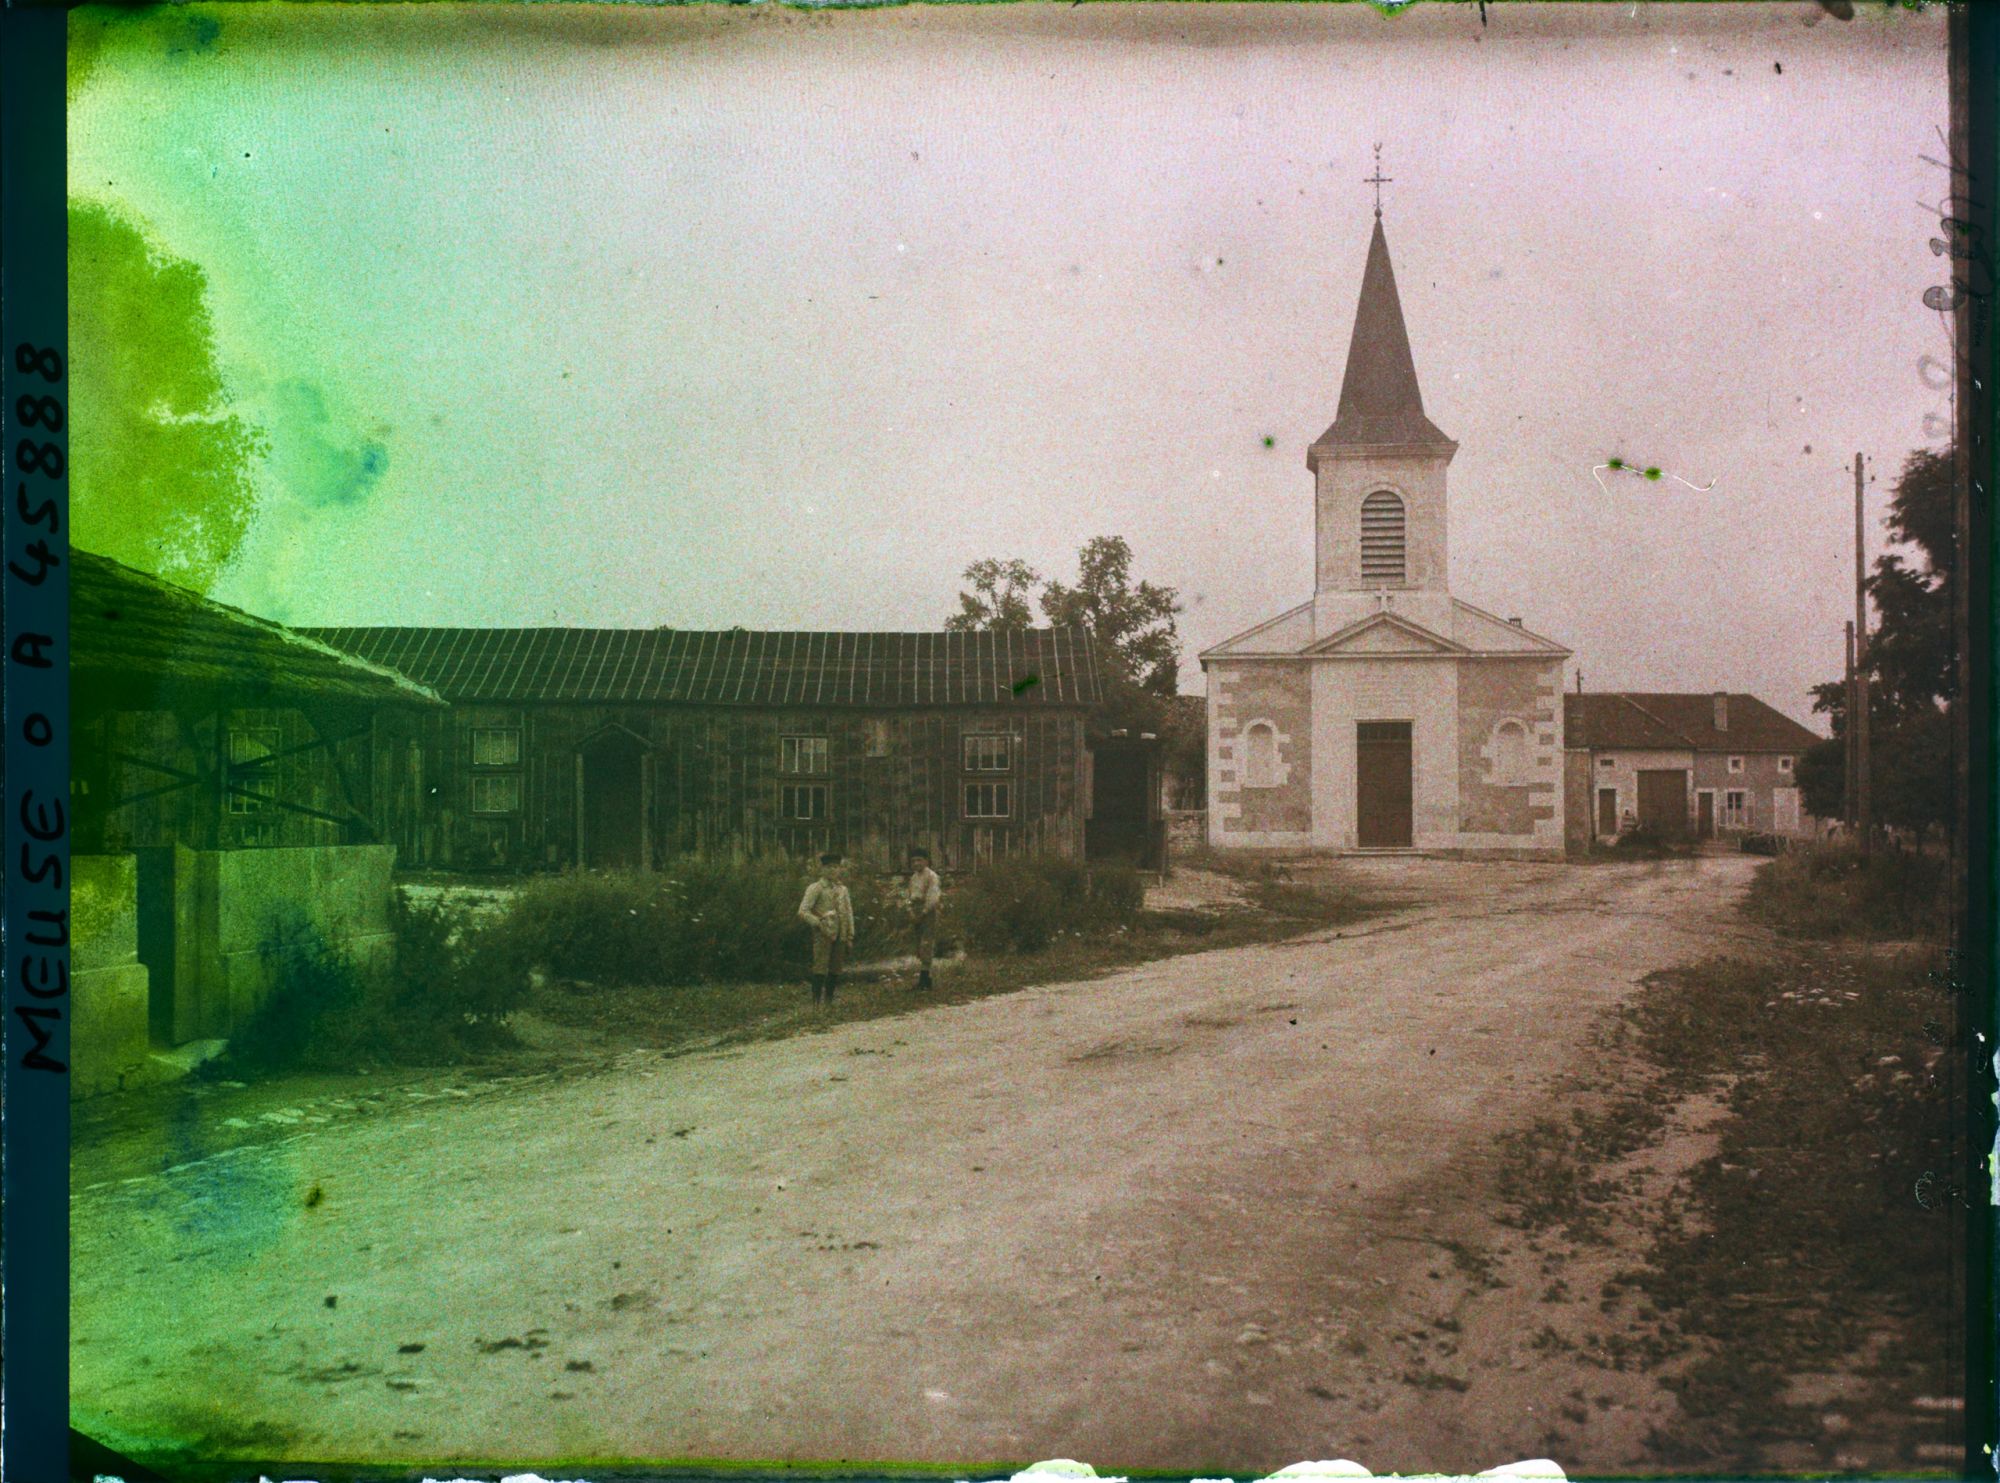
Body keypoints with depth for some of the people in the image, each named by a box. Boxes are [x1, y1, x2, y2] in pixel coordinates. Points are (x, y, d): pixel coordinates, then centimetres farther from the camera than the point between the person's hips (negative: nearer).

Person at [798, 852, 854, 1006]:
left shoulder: (843, 890, 15)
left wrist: (850, 937, 13)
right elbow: (802, 912, -9)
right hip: (823, 935, -5)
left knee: (835, 970, 8)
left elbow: (849, 914, 18)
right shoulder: (815, 888, -2)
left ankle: (829, 999, 18)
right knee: (820, 967, -10)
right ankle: (817, 1001, -9)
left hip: (840, 936, 5)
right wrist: (819, 924, -15)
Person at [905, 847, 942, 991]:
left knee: (926, 944, -13)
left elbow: (933, 898, -15)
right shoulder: (913, 877, 16)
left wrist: (923, 913, -16)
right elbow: (910, 896, 19)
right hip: (917, 914, 8)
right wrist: (911, 911, 2)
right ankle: (924, 979, 13)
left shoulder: (931, 876, -8)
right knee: (919, 945, 8)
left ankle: (925, 977, -14)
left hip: (928, 913, -8)